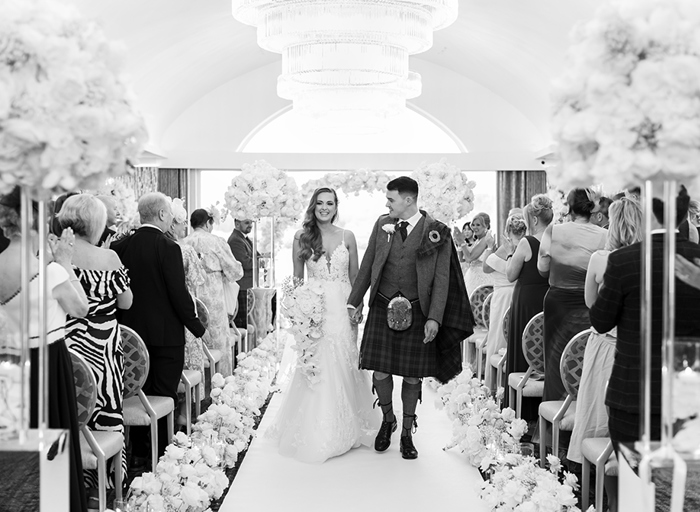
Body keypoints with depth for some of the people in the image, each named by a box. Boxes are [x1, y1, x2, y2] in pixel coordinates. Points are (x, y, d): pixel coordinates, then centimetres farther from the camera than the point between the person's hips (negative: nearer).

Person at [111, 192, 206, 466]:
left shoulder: (120, 246, 0)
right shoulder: (168, 248, -16)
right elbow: (179, 294, -16)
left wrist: (126, 323, 16)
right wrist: (198, 328, -5)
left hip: (133, 332, 5)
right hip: (166, 334, -5)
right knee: (164, 396, 3)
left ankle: (138, 453, 23)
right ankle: (162, 453, 8)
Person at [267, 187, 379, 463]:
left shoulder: (347, 236, 4)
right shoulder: (302, 237, 2)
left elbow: (355, 277, 8)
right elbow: (296, 278, 6)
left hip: (343, 308, 1)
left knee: (344, 368, 5)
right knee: (316, 370, -1)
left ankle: (347, 429, 19)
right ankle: (317, 433, 10)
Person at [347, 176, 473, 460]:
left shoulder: (436, 232, -4)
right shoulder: (382, 224, 6)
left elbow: (441, 278, -4)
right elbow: (367, 265, 13)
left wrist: (434, 318, -11)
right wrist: (355, 300, 12)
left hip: (417, 312, -2)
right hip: (382, 308, 2)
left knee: (412, 375, 5)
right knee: (380, 372, 0)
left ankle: (407, 433, 23)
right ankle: (387, 420, 28)